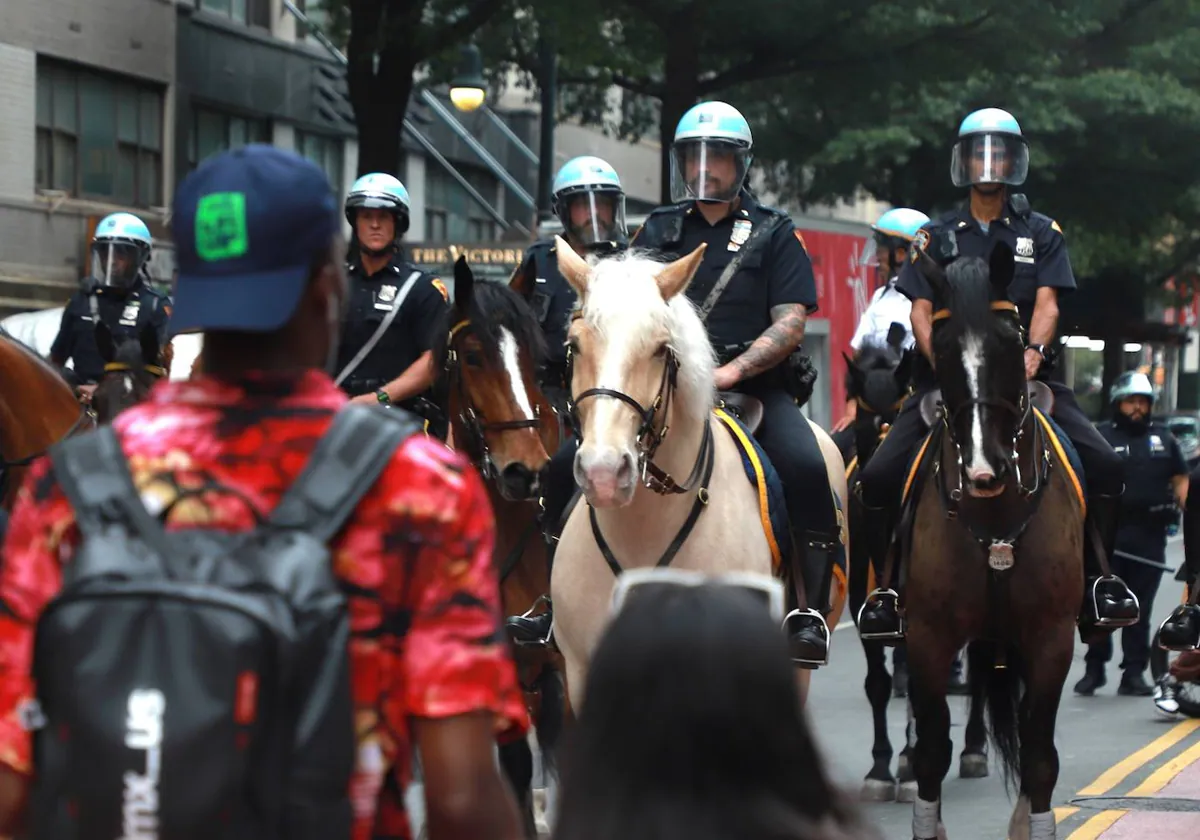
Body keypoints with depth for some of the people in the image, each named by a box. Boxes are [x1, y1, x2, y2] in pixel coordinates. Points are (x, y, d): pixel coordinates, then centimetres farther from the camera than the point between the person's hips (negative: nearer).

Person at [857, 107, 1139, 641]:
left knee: (1105, 467, -21)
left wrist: (1034, 351, -19)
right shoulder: (937, 237, 15)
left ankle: (1096, 578, -8)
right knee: (879, 476, -19)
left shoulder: (1041, 233, 14)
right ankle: (889, 585, -5)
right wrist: (940, 358, -15)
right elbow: (921, 311, 5)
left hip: (1023, 373, 0)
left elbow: (1046, 303, 2)